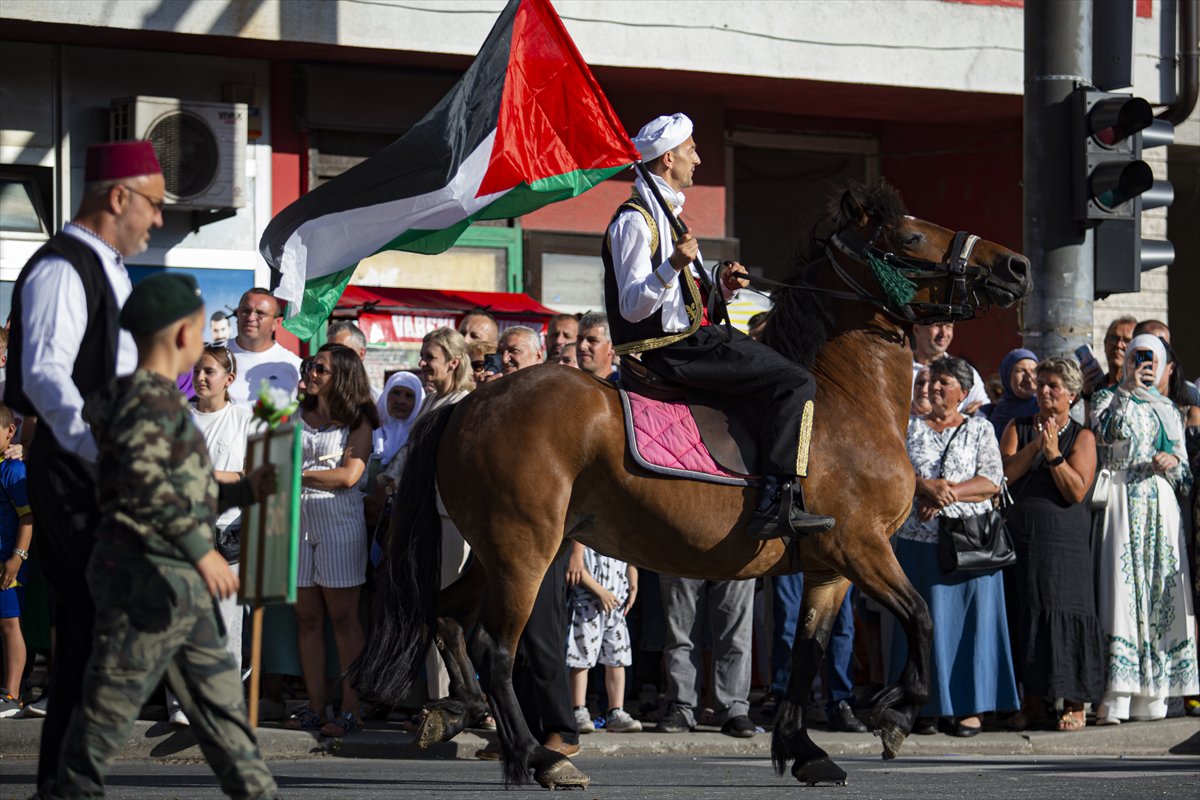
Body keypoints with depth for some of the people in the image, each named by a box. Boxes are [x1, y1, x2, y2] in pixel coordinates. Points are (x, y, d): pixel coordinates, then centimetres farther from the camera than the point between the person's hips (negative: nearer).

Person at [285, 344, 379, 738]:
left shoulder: (357, 422, 1)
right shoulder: (297, 419, 17)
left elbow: (349, 475, -9)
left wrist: (299, 474, -7)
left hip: (340, 520, -5)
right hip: (299, 520, 5)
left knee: (343, 617, -6)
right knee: (307, 618, 2)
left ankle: (351, 708, -6)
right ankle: (315, 707, 4)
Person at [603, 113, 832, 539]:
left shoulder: (664, 214, 21)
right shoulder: (634, 221, -12)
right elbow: (632, 307, -20)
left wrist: (720, 286, 8)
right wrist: (673, 266, -34)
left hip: (689, 339, 11)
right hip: (676, 348, -11)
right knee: (796, 384, -17)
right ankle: (778, 504, -26)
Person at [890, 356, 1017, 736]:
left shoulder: (980, 430, 8)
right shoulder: (910, 428, 12)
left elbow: (992, 481, -3)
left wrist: (950, 492, -14)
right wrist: (927, 486, -17)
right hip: (918, 540, 1)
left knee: (971, 616, -3)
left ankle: (970, 706, 0)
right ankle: (927, 706, 3)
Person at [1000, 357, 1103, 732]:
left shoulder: (1082, 437, 4)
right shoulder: (1018, 428, 12)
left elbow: (1077, 491, -7)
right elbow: (1004, 474, -2)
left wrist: (1054, 455, -15)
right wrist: (1036, 445, -10)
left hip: (1065, 542, -3)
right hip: (1021, 539, 3)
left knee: (1066, 615, -7)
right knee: (1025, 615, 3)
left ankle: (1074, 704, -3)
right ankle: (1032, 701, 10)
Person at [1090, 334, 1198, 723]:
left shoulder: (1168, 409, 21)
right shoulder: (1107, 398, 10)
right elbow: (1111, 431, -12)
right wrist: (1129, 389, -8)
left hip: (1160, 501, 4)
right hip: (1121, 498, -4)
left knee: (1162, 589, -2)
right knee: (1121, 586, -14)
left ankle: (1152, 698, 0)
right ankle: (1114, 701, -19)